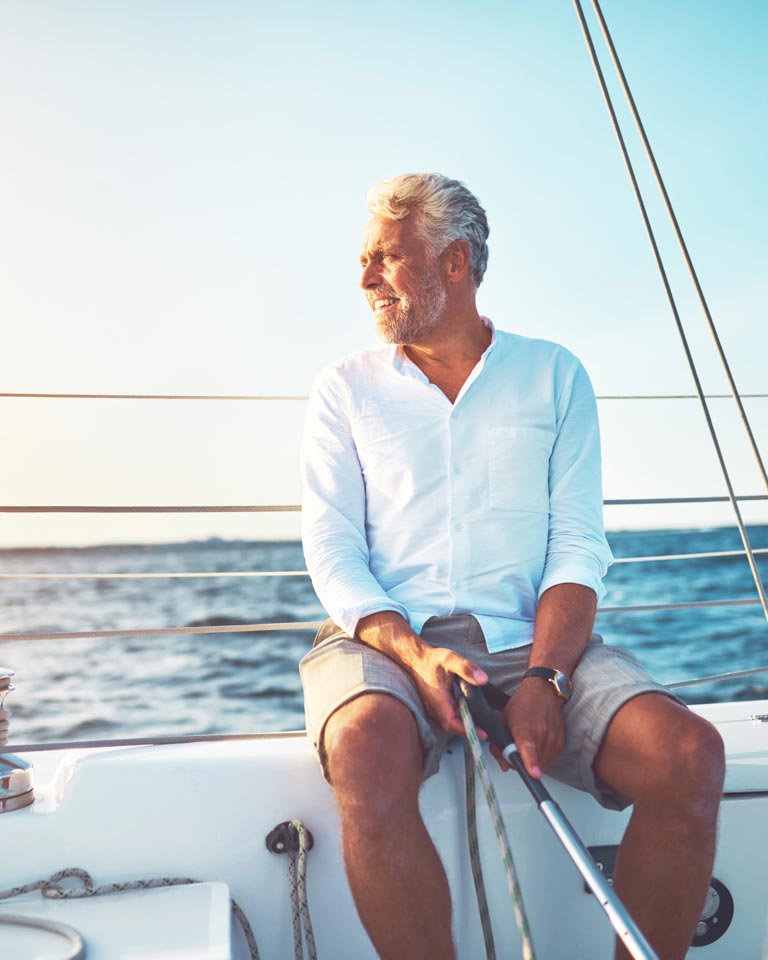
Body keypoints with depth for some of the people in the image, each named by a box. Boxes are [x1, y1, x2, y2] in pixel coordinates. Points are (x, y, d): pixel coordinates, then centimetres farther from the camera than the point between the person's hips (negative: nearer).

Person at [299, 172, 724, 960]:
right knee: (366, 756, -35)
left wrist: (544, 675, -15)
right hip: (387, 638, 0)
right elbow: (332, 549, 3)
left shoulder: (553, 375, 12)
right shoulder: (346, 389, 12)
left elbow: (578, 546, 3)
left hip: (531, 639, 1)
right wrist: (413, 654, -16)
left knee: (689, 754, -25)